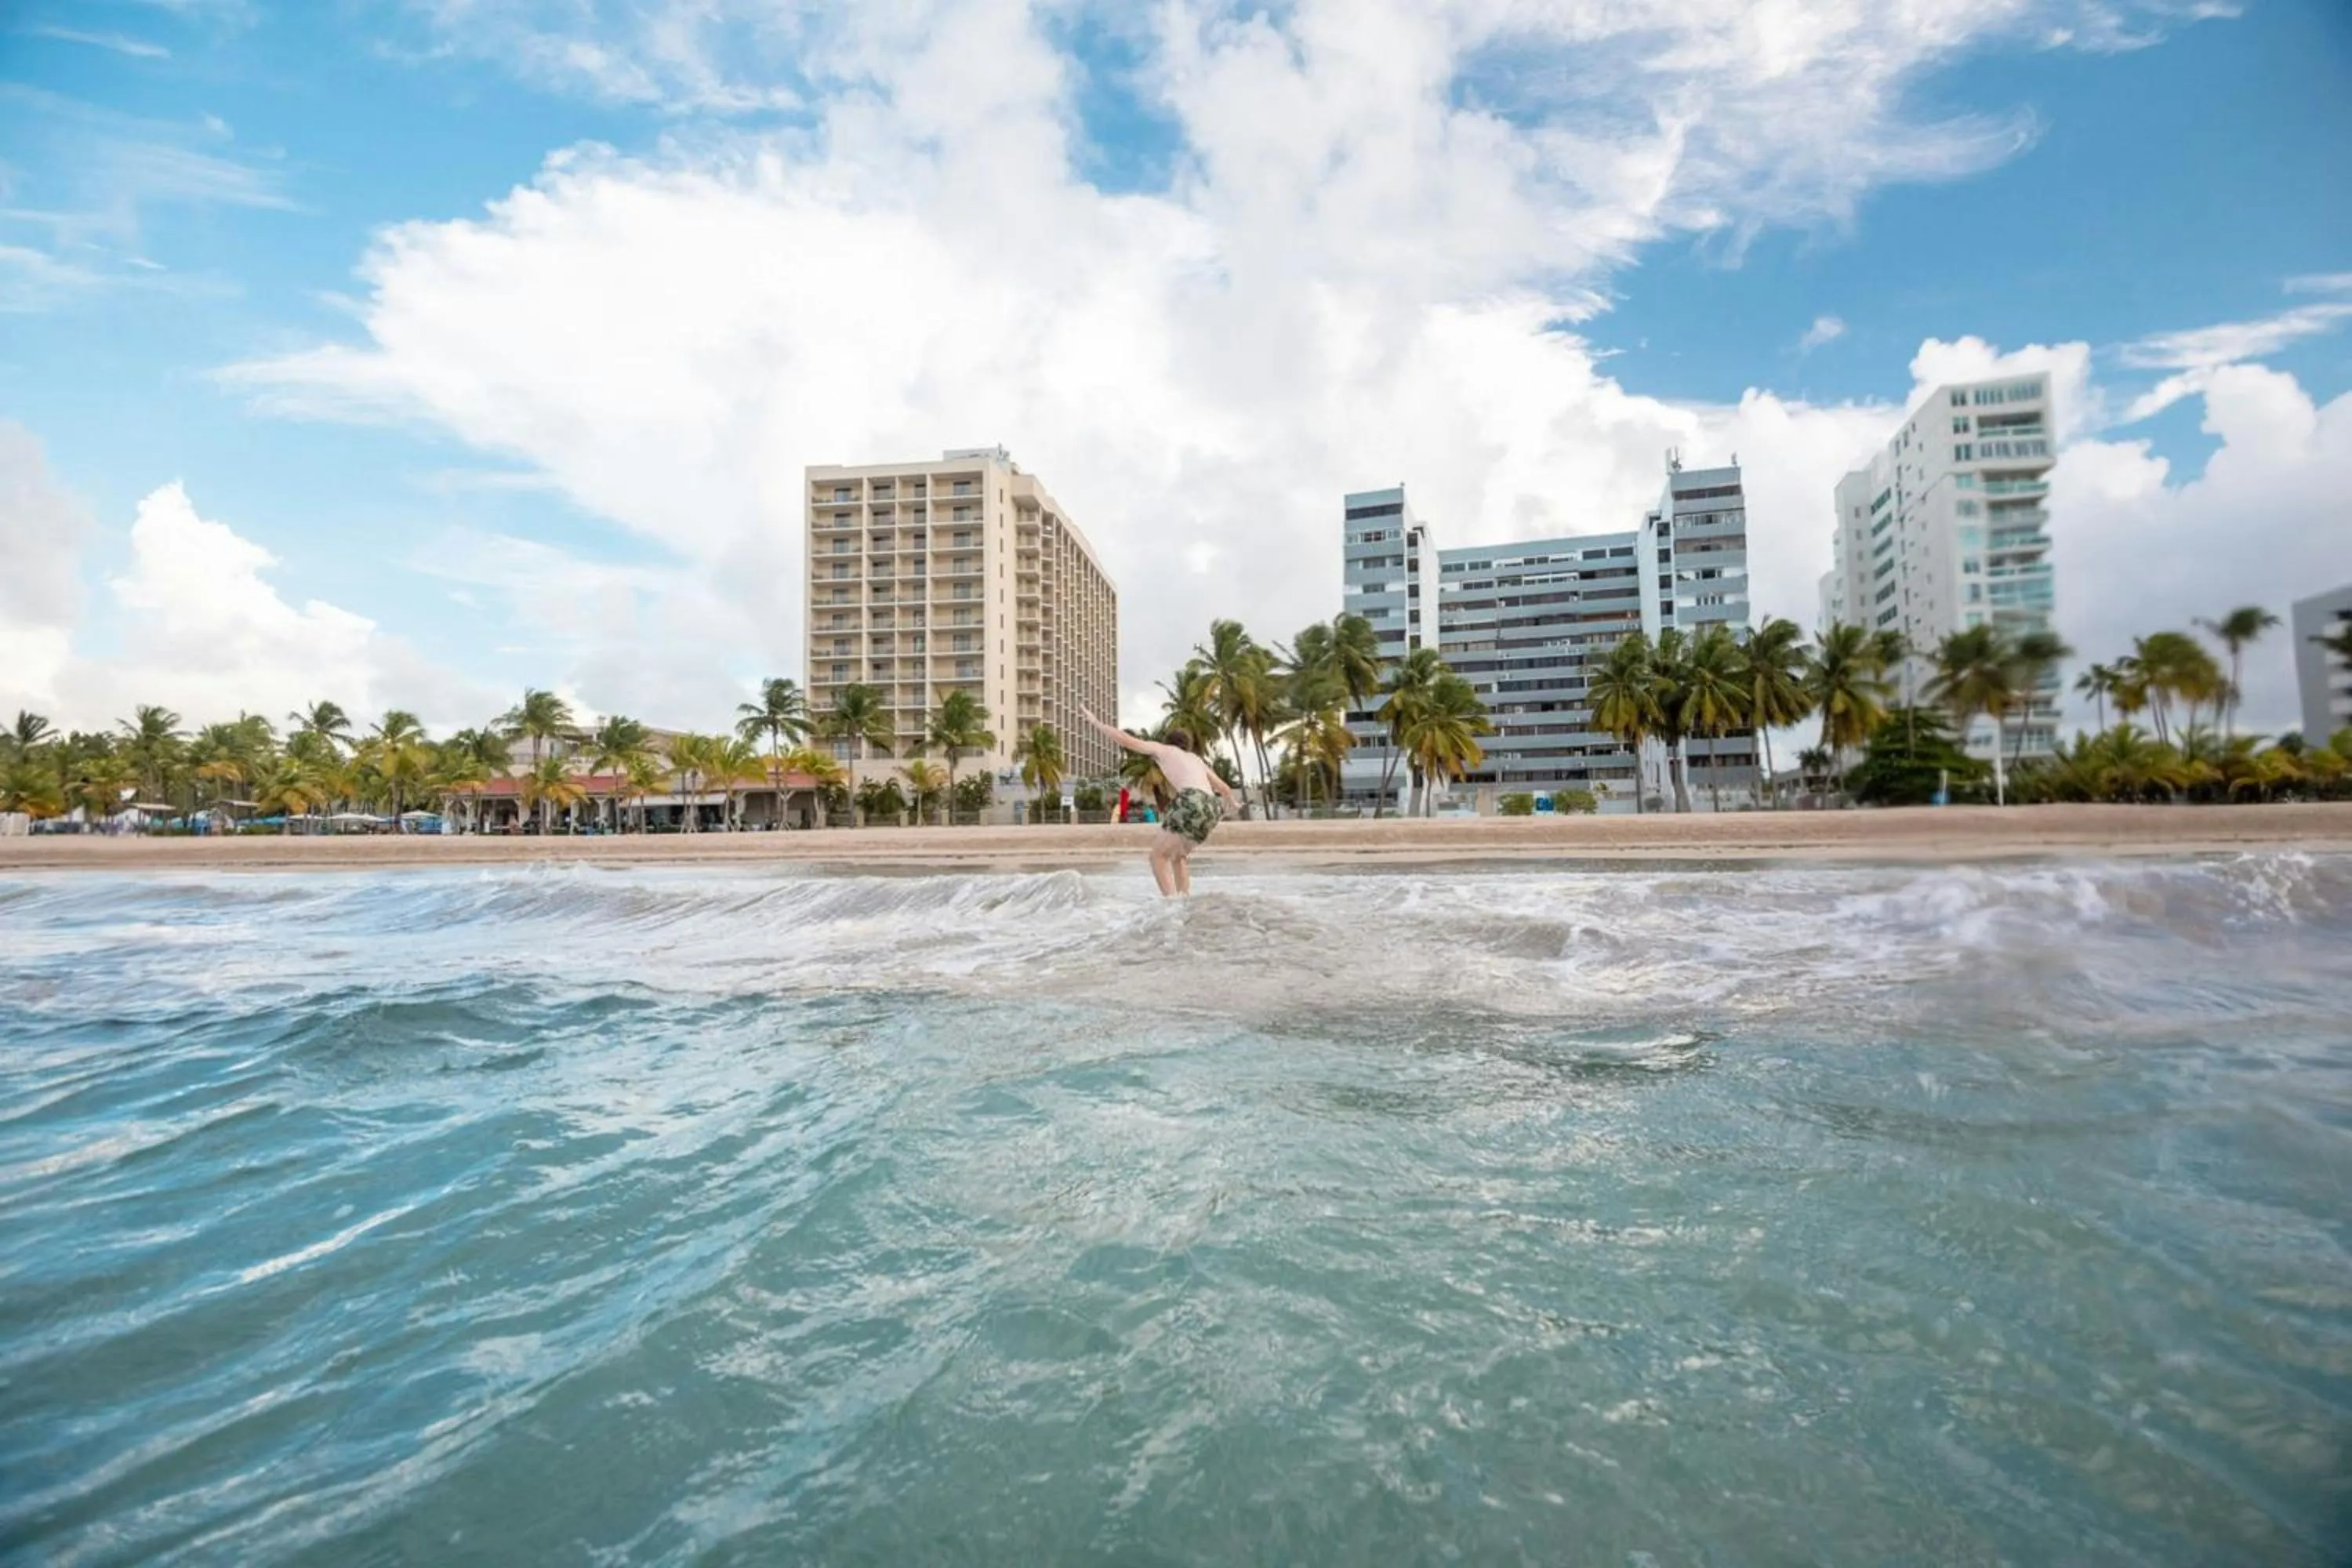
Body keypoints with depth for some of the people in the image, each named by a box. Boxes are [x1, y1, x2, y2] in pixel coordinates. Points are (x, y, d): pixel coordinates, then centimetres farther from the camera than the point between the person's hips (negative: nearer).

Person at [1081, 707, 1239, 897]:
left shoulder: (1162, 749, 19)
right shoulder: (1196, 758, 34)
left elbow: (1126, 740, 13)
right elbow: (1222, 786, 44)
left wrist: (1094, 721, 20)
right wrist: (1233, 801, 64)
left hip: (1192, 803, -7)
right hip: (1211, 808, 7)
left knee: (1158, 855, 4)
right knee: (1177, 855, 25)